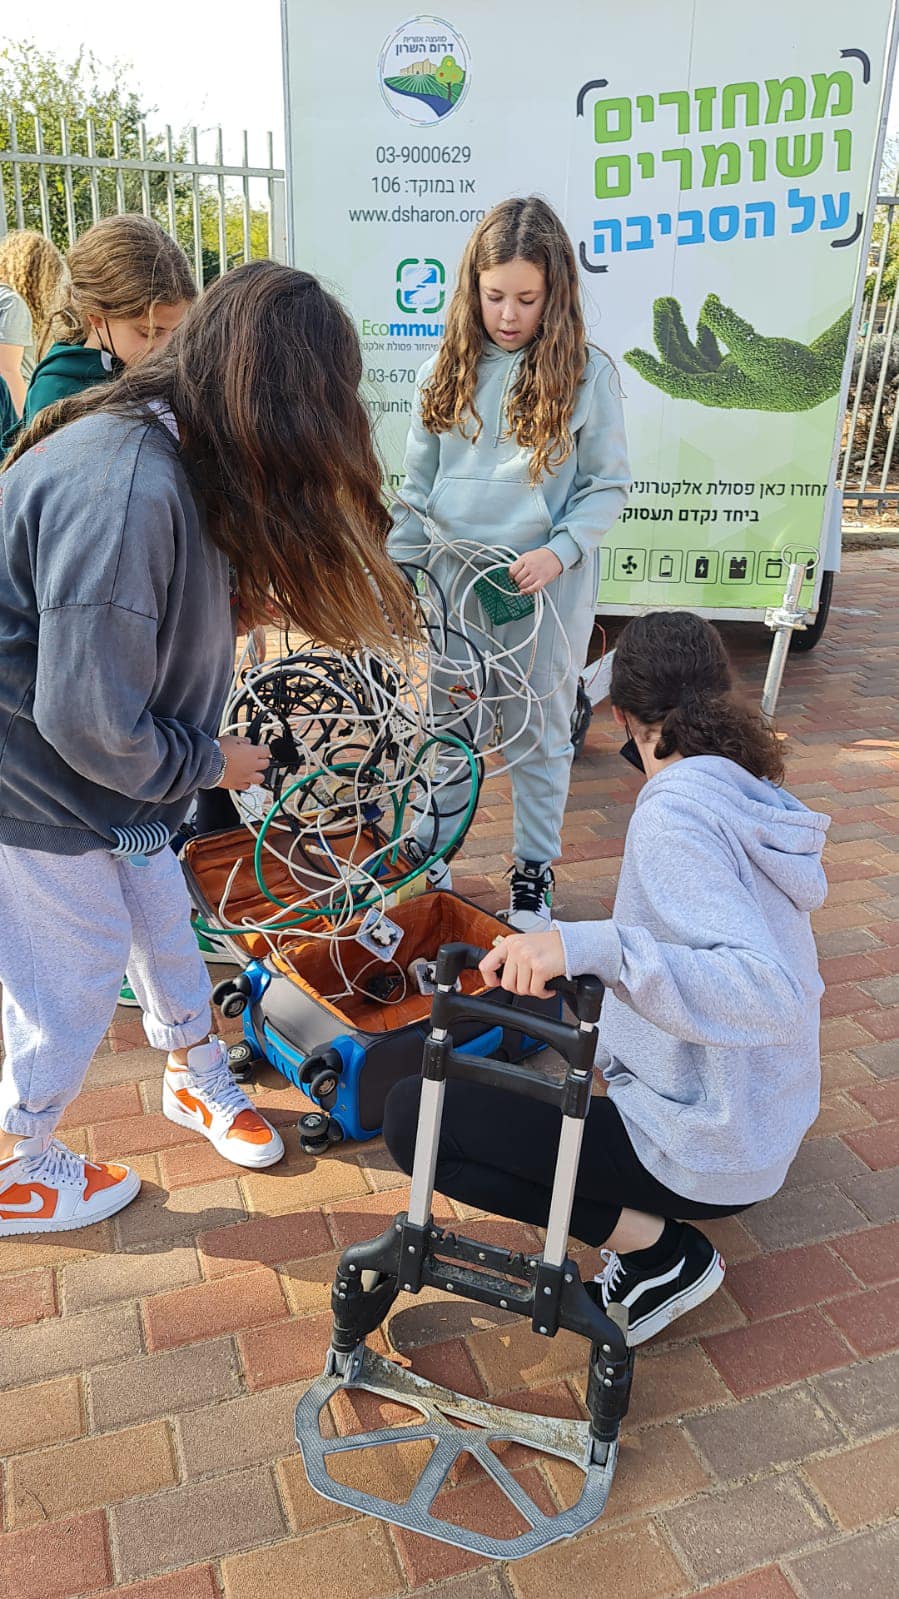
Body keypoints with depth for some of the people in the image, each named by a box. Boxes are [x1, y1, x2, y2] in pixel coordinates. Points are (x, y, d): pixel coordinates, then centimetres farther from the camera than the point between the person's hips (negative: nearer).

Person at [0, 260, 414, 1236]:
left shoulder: (168, 452, -1)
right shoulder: (127, 490, -34)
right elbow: (91, 721, -31)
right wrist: (210, 764, -15)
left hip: (111, 780, 9)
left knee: (164, 928, 22)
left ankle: (197, 1080, 48)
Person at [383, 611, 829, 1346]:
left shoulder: (674, 812, -24)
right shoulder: (757, 795, 1)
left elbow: (772, 995, -35)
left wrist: (588, 945, -44)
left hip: (701, 1153, -9)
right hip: (771, 1129, 9)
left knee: (412, 1113, -10)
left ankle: (658, 1248, -3)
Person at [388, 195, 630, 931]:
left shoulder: (588, 374, -6)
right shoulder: (446, 371, 3)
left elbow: (608, 485, -3)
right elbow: (418, 485, 7)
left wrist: (559, 551, -17)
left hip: (547, 589, -3)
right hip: (454, 576, 3)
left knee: (539, 733, 10)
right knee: (446, 722, 14)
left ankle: (535, 869, 27)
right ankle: (432, 852, 33)